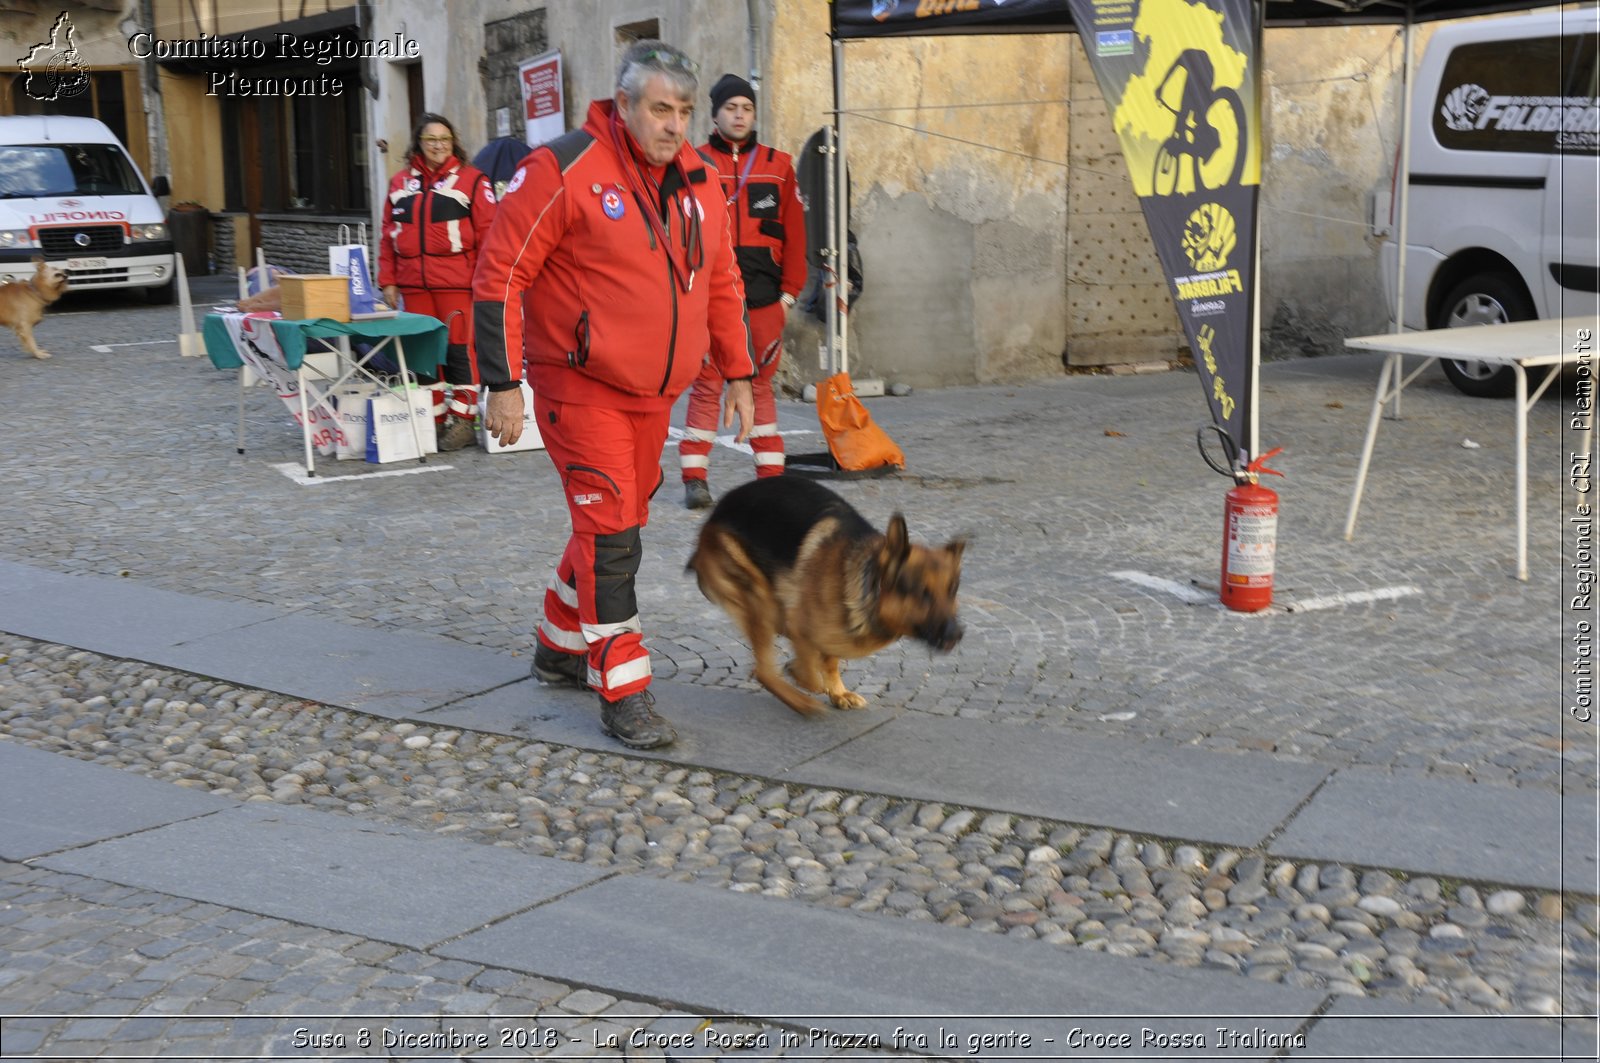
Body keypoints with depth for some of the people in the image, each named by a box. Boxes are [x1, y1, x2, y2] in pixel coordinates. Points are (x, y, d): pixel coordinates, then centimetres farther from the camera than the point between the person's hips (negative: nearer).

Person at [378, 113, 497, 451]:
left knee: (459, 348, -4)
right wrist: (388, 280, 9)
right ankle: (432, 419, 18)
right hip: (413, 285, 5)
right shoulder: (400, 183, 14)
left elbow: (488, 233, -4)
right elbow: (388, 234, 15)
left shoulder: (471, 180, 0)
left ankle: (462, 419, 6)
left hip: (456, 283, -4)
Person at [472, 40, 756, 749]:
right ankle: (622, 694, -2)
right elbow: (500, 277, -13)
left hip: (654, 393, 7)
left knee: (619, 523, 16)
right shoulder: (563, 170, -15)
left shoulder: (697, 181, 6)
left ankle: (561, 649, 35)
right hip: (580, 386, -7)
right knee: (610, 531, -10)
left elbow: (722, 284, 17)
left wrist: (738, 374, 15)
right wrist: (501, 385, -16)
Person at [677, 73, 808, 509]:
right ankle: (695, 478, 4)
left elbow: (794, 232, 9)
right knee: (707, 384, -1)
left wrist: (789, 290, 4)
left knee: (761, 384, 9)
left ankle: (771, 475, 14)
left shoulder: (778, 165, 9)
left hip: (764, 296, 2)